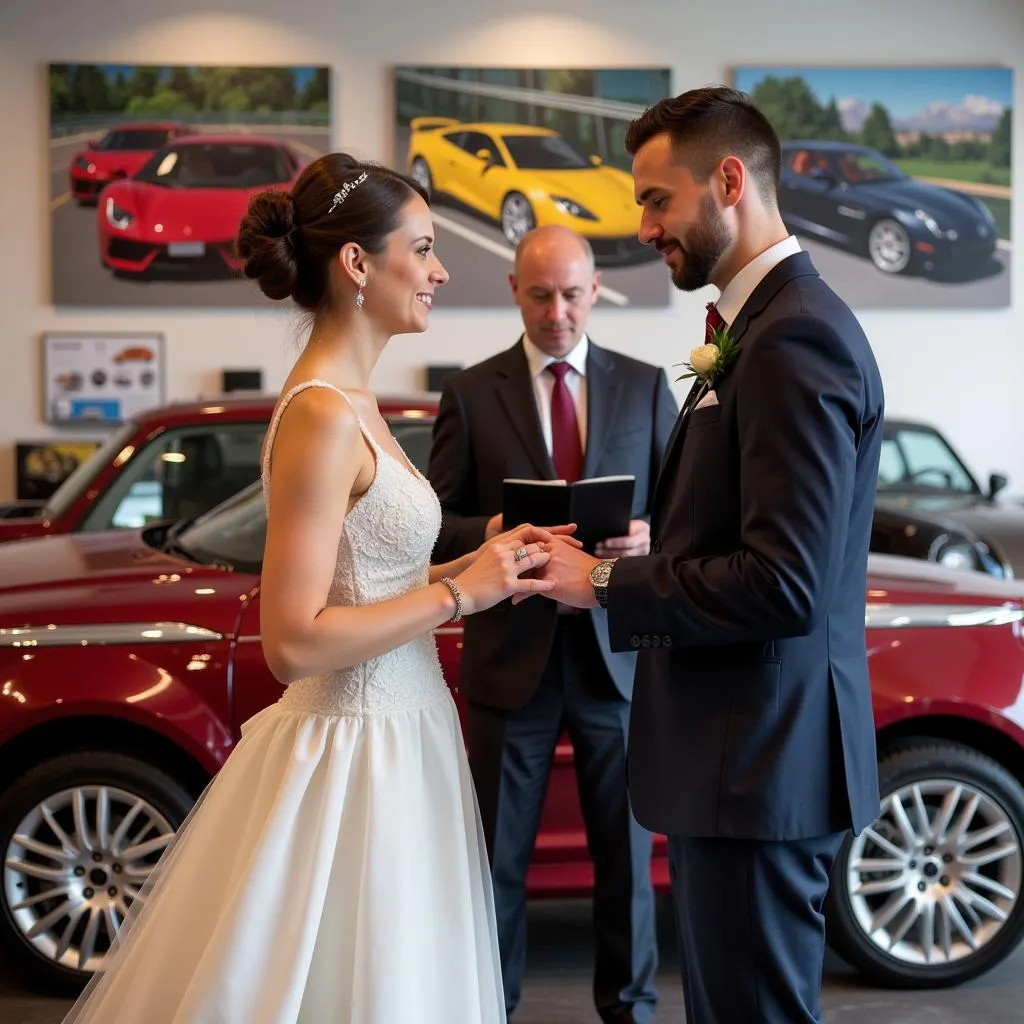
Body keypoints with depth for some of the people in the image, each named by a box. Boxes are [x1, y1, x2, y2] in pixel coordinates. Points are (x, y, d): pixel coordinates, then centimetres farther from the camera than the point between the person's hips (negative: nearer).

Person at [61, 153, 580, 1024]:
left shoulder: (352, 404, 9)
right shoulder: (322, 415, -19)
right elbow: (293, 642, -23)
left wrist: (474, 564, 4)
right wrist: (459, 594, -17)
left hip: (393, 737, 10)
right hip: (354, 756, -10)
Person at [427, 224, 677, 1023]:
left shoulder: (645, 386, 5)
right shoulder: (471, 393, 2)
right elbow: (438, 526, 0)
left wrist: (649, 537, -17)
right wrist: (495, 532, -21)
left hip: (617, 651, 1)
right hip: (512, 654, -1)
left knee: (626, 849, 11)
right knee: (499, 854, 9)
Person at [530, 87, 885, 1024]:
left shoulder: (796, 336, -18)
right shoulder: (767, 324, 14)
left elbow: (783, 583, -25)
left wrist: (607, 584, -16)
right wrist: (640, 554, 5)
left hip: (761, 759, -10)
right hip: (741, 746, 10)